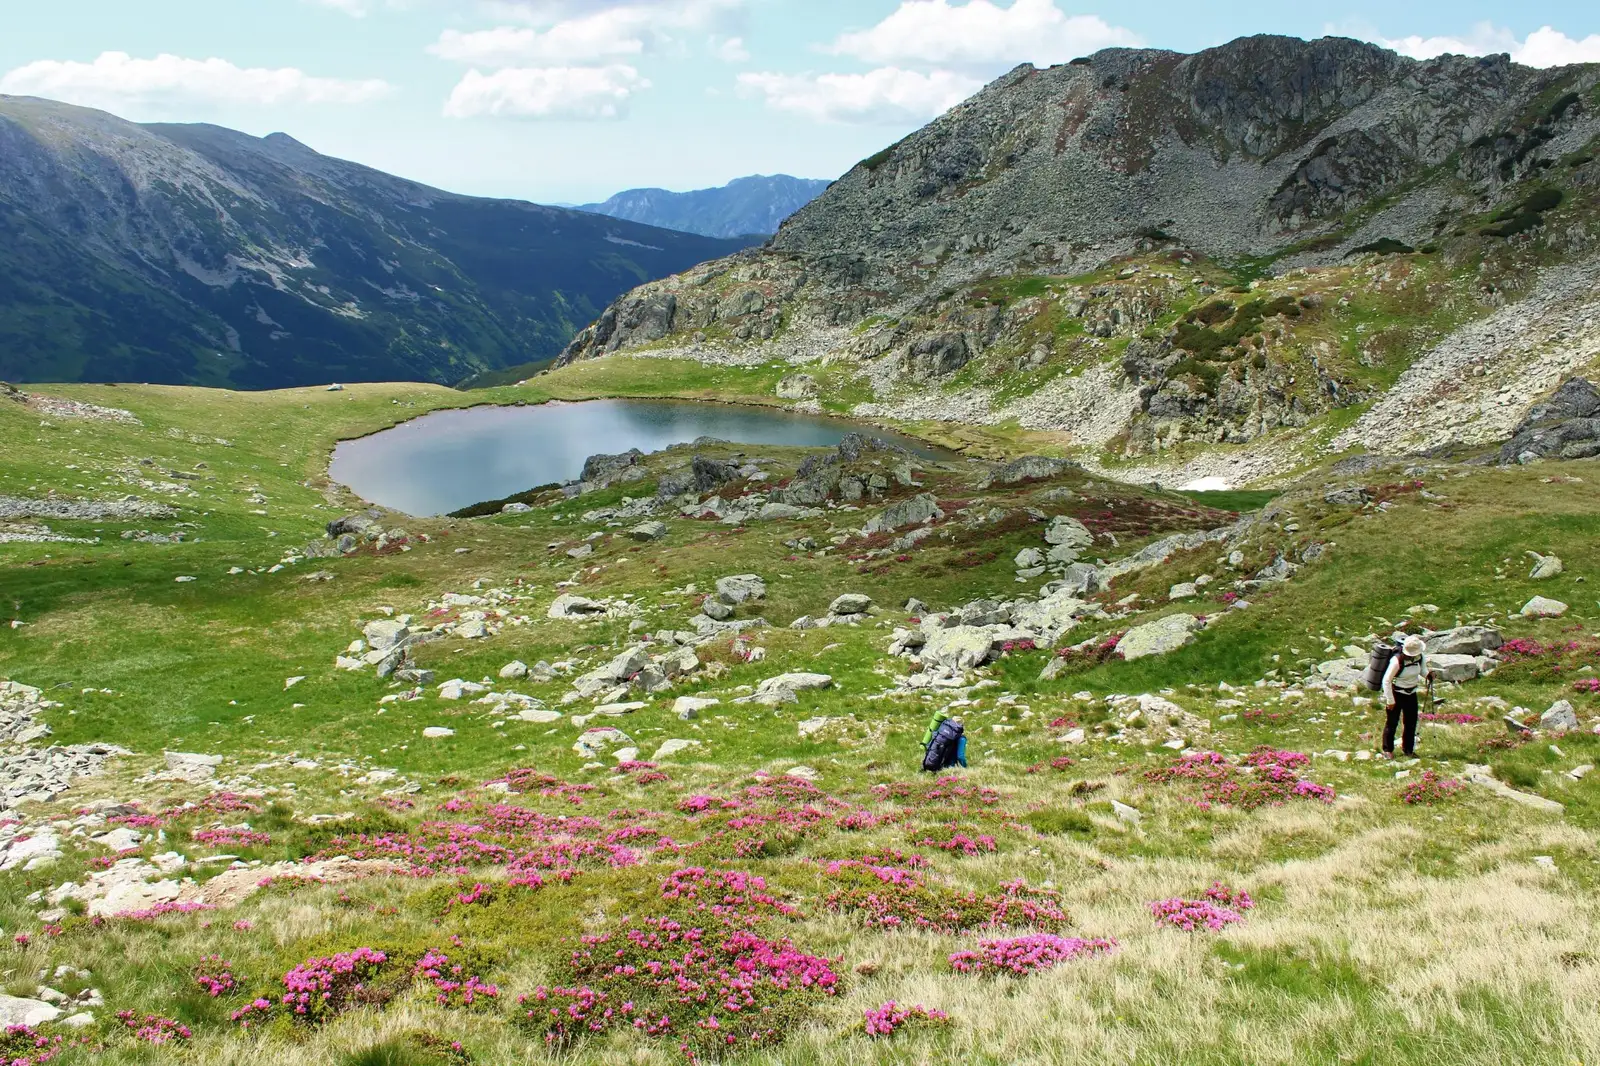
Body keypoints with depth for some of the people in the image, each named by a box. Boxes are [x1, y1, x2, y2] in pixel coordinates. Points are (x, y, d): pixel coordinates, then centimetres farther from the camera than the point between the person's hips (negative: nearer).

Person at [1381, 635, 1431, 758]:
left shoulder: (1420, 657, -10)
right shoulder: (1397, 661, -27)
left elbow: (1423, 670, 9)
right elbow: (1386, 680, -20)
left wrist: (1428, 674, -17)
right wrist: (1390, 700, -18)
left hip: (1411, 693, 5)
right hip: (1396, 693, -5)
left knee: (1411, 722, 9)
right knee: (1392, 722, 1)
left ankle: (1408, 749, 23)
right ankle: (1387, 750, 13)